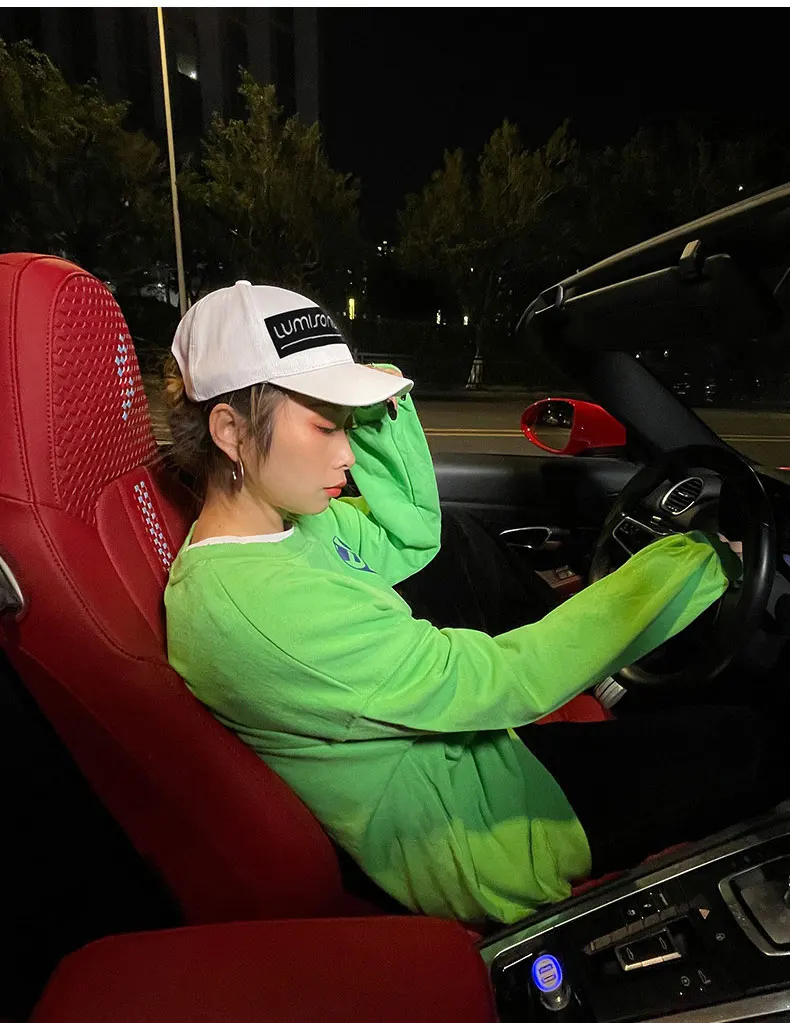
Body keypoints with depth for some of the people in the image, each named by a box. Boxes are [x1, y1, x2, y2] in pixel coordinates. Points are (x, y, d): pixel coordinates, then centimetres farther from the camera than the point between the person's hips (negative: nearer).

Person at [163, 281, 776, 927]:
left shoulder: (290, 524, -4)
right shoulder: (255, 600, -33)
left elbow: (415, 538, 7)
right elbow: (503, 681, -31)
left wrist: (381, 411, -8)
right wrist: (692, 563, -21)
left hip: (460, 748, 8)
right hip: (473, 858, -8)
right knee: (734, 750, 2)